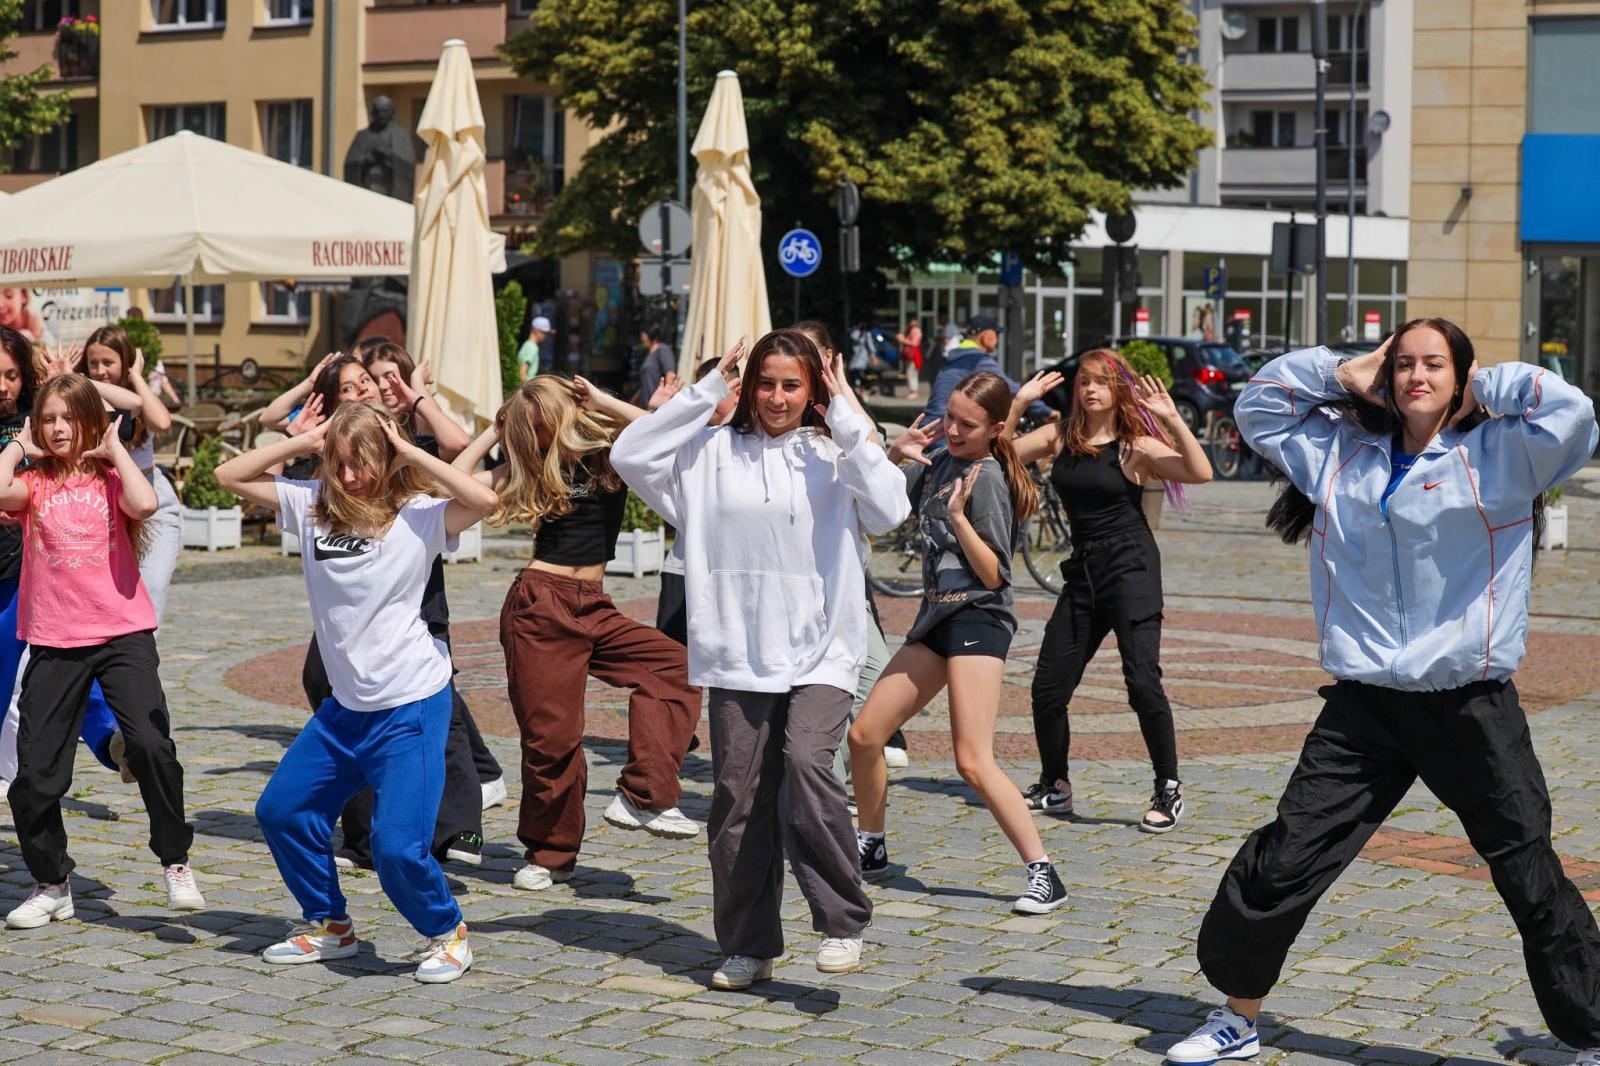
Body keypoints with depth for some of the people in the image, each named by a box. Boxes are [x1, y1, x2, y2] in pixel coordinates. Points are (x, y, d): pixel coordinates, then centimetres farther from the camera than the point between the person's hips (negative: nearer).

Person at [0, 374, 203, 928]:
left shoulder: (109, 478, 5)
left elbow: (145, 504, -18)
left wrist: (115, 448, -5)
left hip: (123, 634, -2)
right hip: (55, 643, 2)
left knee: (150, 743, -19)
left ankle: (176, 863, 0)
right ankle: (51, 883, 23)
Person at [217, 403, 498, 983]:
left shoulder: (416, 515, -10)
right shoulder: (312, 505, 3)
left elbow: (482, 499, -29)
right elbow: (230, 476, 4)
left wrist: (411, 453, -20)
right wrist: (301, 442, -4)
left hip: (412, 704, -7)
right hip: (344, 706, 7)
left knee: (397, 847, -14)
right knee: (282, 810, 14)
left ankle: (447, 934, 13)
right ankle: (329, 927, 32)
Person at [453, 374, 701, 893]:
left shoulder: (614, 456, 4)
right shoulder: (533, 471, 8)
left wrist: (606, 403, -9)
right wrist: (494, 430, 6)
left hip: (592, 606, 1)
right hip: (539, 605, -1)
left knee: (673, 665, -20)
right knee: (551, 733, -2)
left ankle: (640, 797, -19)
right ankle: (551, 852, 13)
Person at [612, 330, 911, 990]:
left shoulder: (834, 454, 2)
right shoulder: (714, 452, 7)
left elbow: (890, 510, -14)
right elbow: (629, 455, -3)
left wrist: (845, 419, -11)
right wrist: (706, 393, -3)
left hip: (820, 653, -3)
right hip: (737, 657, 3)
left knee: (806, 764, -23)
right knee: (739, 800, 5)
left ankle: (841, 922, -8)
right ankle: (749, 946, 19)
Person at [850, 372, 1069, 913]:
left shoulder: (986, 478, -12)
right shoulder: (939, 464, 11)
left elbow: (994, 575, -16)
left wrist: (958, 515, -26)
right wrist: (897, 455, 7)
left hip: (978, 619, -8)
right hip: (936, 620, 8)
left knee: (973, 761, -16)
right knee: (864, 735, 10)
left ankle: (1043, 874, -11)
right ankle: (871, 848, 29)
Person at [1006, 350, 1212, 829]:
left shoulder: (1136, 446, -4)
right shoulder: (1059, 437, 8)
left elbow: (1201, 472, -17)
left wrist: (1171, 419, -22)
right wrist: (1019, 403, -4)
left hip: (1130, 568, -5)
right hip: (1082, 571, 5)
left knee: (1143, 682, -14)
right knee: (1048, 687, 4)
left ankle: (1169, 790, 0)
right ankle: (1054, 788, 23)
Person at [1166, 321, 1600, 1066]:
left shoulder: (1499, 456, -1)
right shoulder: (1340, 454, 11)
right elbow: (1258, 406, 19)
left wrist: (1488, 384, -3)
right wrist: (1347, 372, 10)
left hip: (1473, 709, -3)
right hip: (1365, 706, 3)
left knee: (1534, 880, 3)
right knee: (1279, 865, 1)